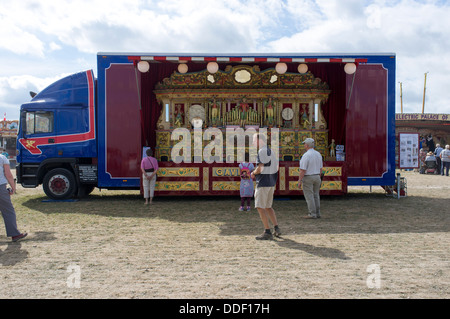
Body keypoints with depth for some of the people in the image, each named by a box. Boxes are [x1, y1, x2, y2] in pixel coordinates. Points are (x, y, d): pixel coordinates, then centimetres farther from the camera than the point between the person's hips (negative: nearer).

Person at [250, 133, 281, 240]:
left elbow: (260, 168, -22)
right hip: (271, 183, 10)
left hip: (263, 183, -10)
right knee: (268, 207, 17)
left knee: (260, 207, -5)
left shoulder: (262, 151, -14)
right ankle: (276, 229, 16)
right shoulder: (271, 151, 16)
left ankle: (267, 232, -6)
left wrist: (253, 173, 0)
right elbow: (276, 167, 20)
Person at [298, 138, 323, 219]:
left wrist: (299, 181, -14)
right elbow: (320, 168, 10)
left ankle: (312, 214, -1)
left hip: (307, 178, -7)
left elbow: (302, 170, -20)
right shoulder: (318, 154, 5)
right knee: (316, 195, 12)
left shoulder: (306, 155, -19)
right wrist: (318, 178, 19)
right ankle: (317, 213, 13)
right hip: (316, 177, 7)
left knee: (309, 196, -1)